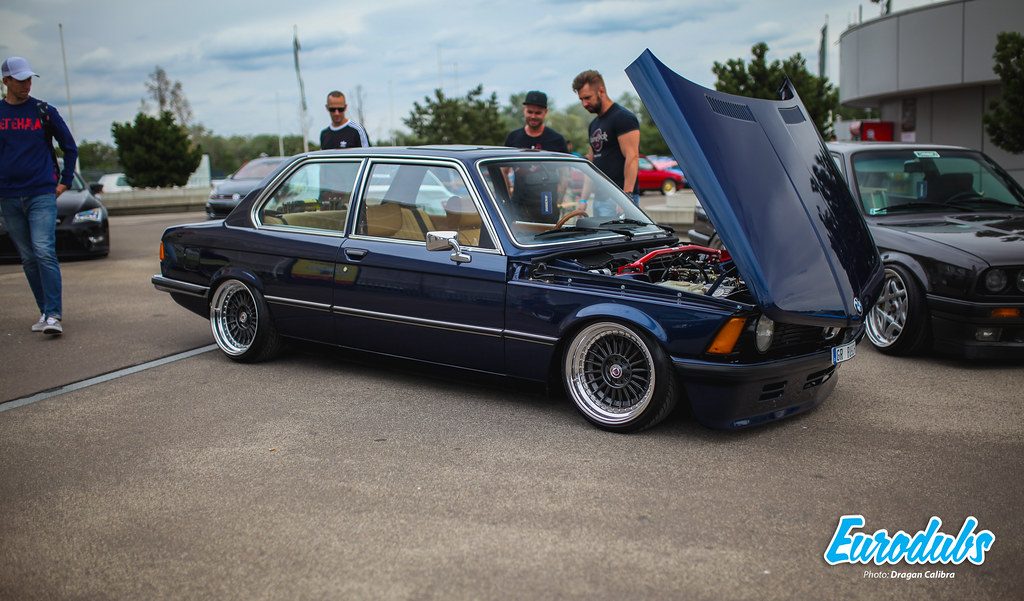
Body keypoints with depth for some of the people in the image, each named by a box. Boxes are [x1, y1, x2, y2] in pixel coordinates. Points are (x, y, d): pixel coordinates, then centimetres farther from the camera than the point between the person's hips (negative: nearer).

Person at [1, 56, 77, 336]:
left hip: (42, 194, -3)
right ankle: (46, 311, 16)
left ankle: (53, 315, -15)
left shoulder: (44, 111, 4)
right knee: (28, 258, 7)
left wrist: (65, 181, 6)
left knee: (45, 252, -14)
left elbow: (70, 147, 12)